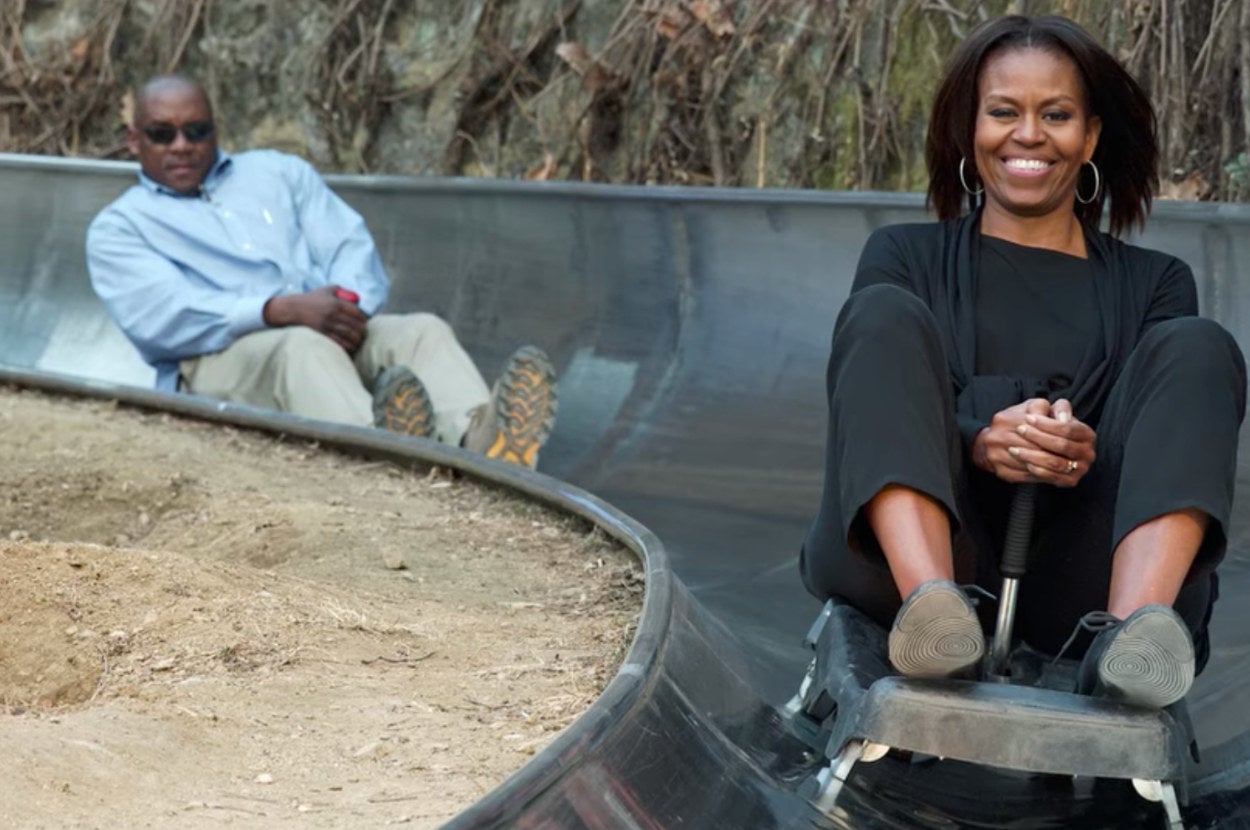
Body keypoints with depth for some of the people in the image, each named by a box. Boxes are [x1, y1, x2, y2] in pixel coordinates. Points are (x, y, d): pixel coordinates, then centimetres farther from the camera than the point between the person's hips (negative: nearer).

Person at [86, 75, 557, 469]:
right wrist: (285, 310, -21)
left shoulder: (278, 172, 27)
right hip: (219, 361, -4)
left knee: (422, 331, -25)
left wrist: (346, 308, -13)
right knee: (304, 349, -37)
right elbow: (161, 318, -7)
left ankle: (479, 440, -58)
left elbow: (351, 247, 13)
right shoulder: (118, 228, 13)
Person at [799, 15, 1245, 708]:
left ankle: (1131, 628, -43)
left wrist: (1089, 454, -17)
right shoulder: (906, 257, 21)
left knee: (1194, 348, -15)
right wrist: (979, 445, -18)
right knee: (886, 314, -17)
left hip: (1078, 584, 1)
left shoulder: (1153, 282, 22)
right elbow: (870, 416, 4)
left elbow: (1173, 451, 7)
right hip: (912, 558, 0)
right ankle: (931, 603, -45)